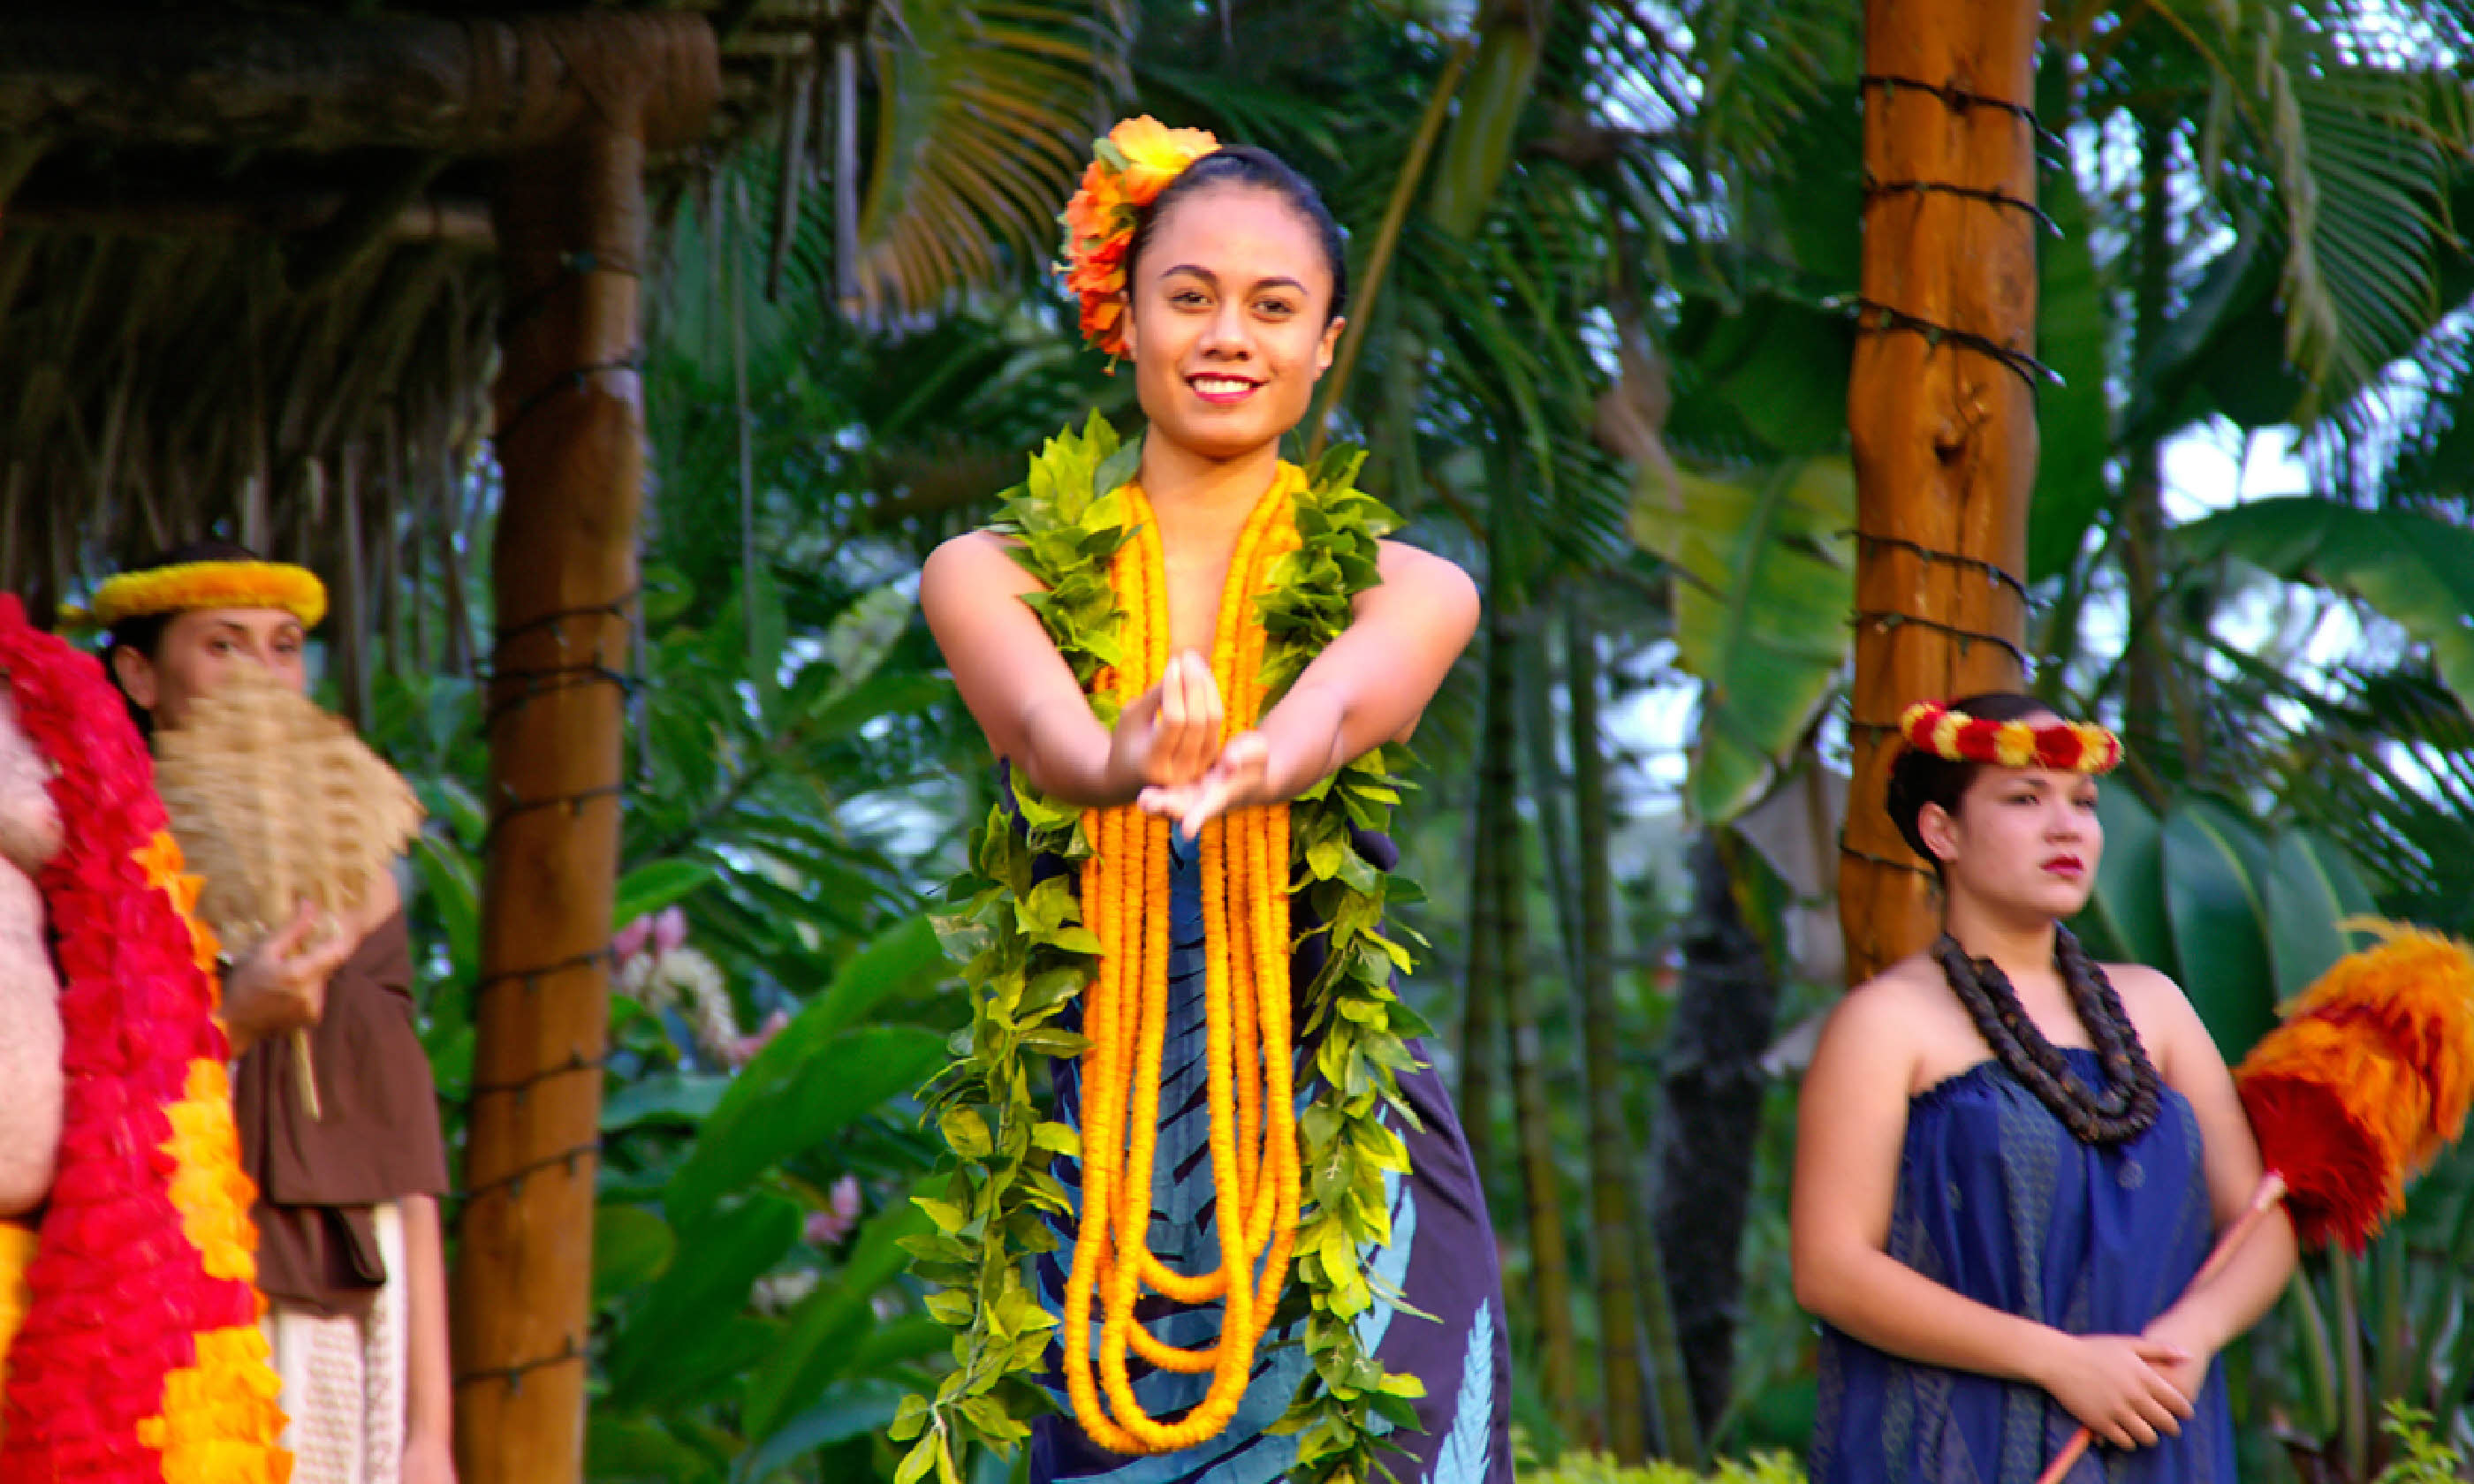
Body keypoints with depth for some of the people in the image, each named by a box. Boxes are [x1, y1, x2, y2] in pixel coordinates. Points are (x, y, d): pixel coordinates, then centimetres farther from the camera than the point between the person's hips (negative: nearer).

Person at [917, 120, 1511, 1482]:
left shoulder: (1407, 593, 5)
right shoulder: (994, 578, 6)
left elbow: (1334, 714, -18)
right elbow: (1044, 730, -16)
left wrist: (1240, 770, -42)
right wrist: (1122, 762, -41)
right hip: (1098, 1197, 0)